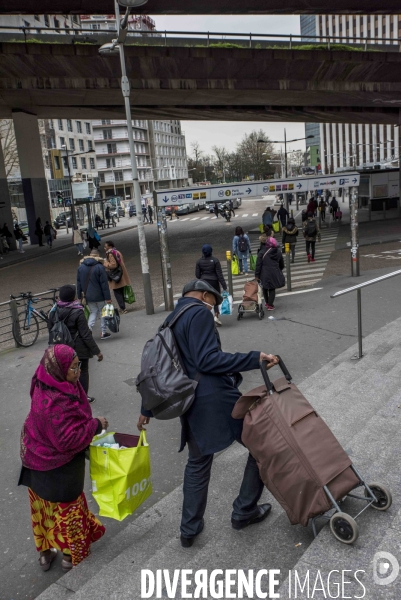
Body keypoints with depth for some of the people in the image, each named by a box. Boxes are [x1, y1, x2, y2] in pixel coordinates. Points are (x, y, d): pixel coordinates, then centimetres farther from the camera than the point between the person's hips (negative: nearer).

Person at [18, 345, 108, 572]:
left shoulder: (48, 387, -5)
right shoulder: (56, 402, -36)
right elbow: (68, 439, -33)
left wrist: (90, 424, 2)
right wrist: (95, 425, -23)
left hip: (42, 461, 9)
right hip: (57, 469, -9)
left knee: (46, 510, 24)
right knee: (66, 510, 14)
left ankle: (45, 552, 44)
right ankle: (72, 556, 35)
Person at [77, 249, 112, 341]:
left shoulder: (81, 267, 4)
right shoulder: (99, 267, -13)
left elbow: (79, 283, 9)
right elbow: (104, 284, -14)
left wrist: (80, 296, 15)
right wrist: (108, 297, -12)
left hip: (88, 296, 5)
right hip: (99, 296, -4)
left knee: (93, 312, 15)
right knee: (103, 313, 10)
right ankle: (104, 332, 15)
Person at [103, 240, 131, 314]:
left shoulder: (110, 254, -16)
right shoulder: (117, 252, 13)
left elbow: (113, 265, -23)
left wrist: (105, 263, -11)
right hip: (122, 277, 9)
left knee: (117, 293, -3)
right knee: (121, 292, 15)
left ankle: (123, 308, -5)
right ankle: (123, 307, 21)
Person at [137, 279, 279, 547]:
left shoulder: (170, 321, 17)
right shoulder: (200, 313, -8)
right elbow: (207, 360, -21)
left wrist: (147, 409, 28)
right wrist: (255, 358, -22)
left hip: (191, 404, 8)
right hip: (217, 398, -8)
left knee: (197, 463, 23)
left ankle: (190, 529, 31)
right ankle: (244, 511, 22)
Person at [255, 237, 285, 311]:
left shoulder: (262, 252, -9)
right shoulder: (278, 252, 6)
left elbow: (258, 265, -11)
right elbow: (282, 264, 17)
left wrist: (256, 275, -7)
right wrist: (279, 271, 34)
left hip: (265, 274, -2)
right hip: (275, 274, 2)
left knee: (265, 288, 17)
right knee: (272, 289, 9)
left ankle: (267, 303, 24)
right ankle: (270, 305, 7)